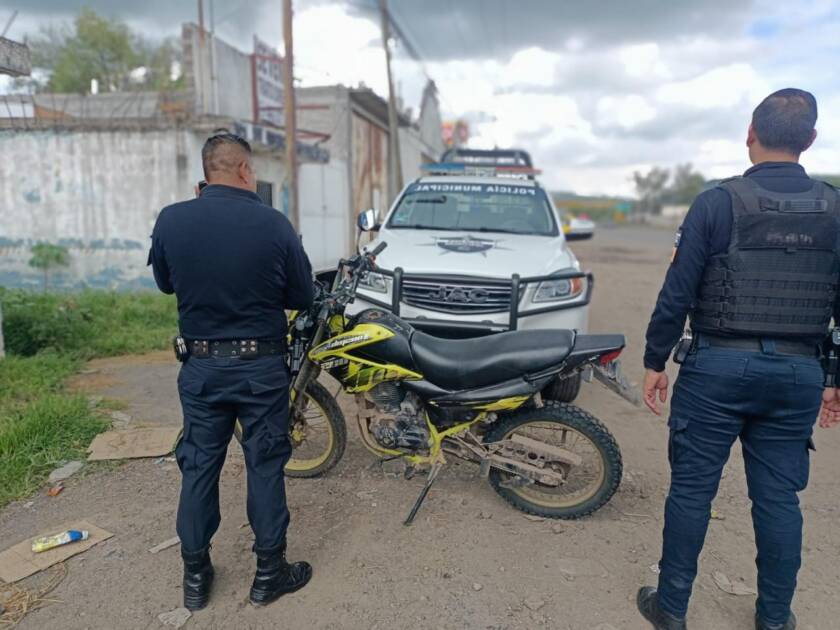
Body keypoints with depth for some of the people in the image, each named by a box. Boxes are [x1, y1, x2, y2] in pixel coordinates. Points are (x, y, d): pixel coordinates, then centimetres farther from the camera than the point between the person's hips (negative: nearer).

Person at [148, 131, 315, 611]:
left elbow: (166, 283, 10)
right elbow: (302, 296, -3)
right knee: (265, 466, 11)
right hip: (261, 366, -2)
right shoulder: (274, 224, -14)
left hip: (200, 366, 3)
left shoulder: (170, 221, -8)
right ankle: (270, 572, 24)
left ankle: (195, 575, 29)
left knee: (199, 467, 15)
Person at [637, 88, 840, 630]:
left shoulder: (716, 203, -7)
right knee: (779, 498, 15)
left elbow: (676, 294, -9)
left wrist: (655, 362, 0)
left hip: (717, 368, -3)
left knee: (692, 490, 8)